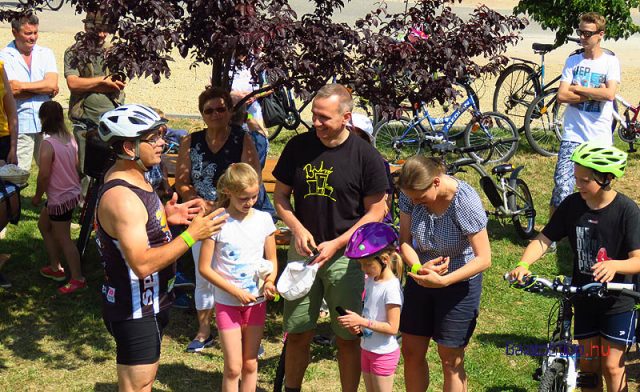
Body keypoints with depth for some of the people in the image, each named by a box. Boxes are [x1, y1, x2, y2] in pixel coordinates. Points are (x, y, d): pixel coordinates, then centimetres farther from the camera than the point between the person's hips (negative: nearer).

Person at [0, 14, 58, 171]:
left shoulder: (45, 53, 11)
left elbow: (52, 84, -4)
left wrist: (22, 85, -9)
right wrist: (44, 88, -6)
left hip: (45, 123, 3)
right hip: (20, 124, -3)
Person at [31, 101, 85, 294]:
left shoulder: (48, 144, -23)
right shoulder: (70, 139, 0)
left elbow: (44, 175, -22)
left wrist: (37, 196, -7)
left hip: (60, 198, -9)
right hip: (72, 192, 9)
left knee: (64, 239, 4)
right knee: (44, 224, 25)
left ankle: (77, 279, 13)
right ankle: (55, 267, 34)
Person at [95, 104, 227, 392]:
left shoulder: (134, 179, 6)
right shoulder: (120, 196, -27)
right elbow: (142, 264, -32)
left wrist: (166, 218, 3)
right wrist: (191, 235, -29)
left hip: (151, 302, 10)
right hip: (134, 310, -10)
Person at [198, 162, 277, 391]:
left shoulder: (263, 219, -1)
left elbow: (272, 260, 9)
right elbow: (204, 268, -10)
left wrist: (270, 282, -12)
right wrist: (236, 292, -15)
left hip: (256, 301, 3)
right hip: (227, 302, -3)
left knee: (250, 364, 11)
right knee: (233, 367, -2)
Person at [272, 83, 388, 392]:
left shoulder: (366, 156, -8)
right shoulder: (299, 146, 0)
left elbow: (375, 212, -5)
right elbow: (280, 194, 9)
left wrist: (335, 244, -14)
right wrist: (298, 229, -9)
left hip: (346, 256, -2)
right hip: (303, 251, 3)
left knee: (347, 338, 5)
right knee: (297, 334, 7)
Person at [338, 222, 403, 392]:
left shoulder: (391, 288, -23)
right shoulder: (370, 281, 4)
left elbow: (392, 327, -24)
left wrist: (362, 321, -25)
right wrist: (357, 324, -4)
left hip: (383, 352, -8)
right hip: (366, 348, 8)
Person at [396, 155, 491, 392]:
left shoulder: (466, 202, -29)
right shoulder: (410, 194, -16)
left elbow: (484, 259, -26)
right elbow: (405, 240, -7)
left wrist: (443, 281, -35)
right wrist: (417, 267, -28)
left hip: (459, 283, -5)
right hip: (422, 279, 5)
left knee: (451, 361, 5)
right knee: (411, 352, 13)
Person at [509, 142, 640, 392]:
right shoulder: (572, 205, -8)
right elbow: (544, 240, -10)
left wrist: (614, 265, -45)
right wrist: (523, 264, -29)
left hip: (617, 302, -4)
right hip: (584, 299, 4)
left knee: (611, 366, 0)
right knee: (588, 365, 11)